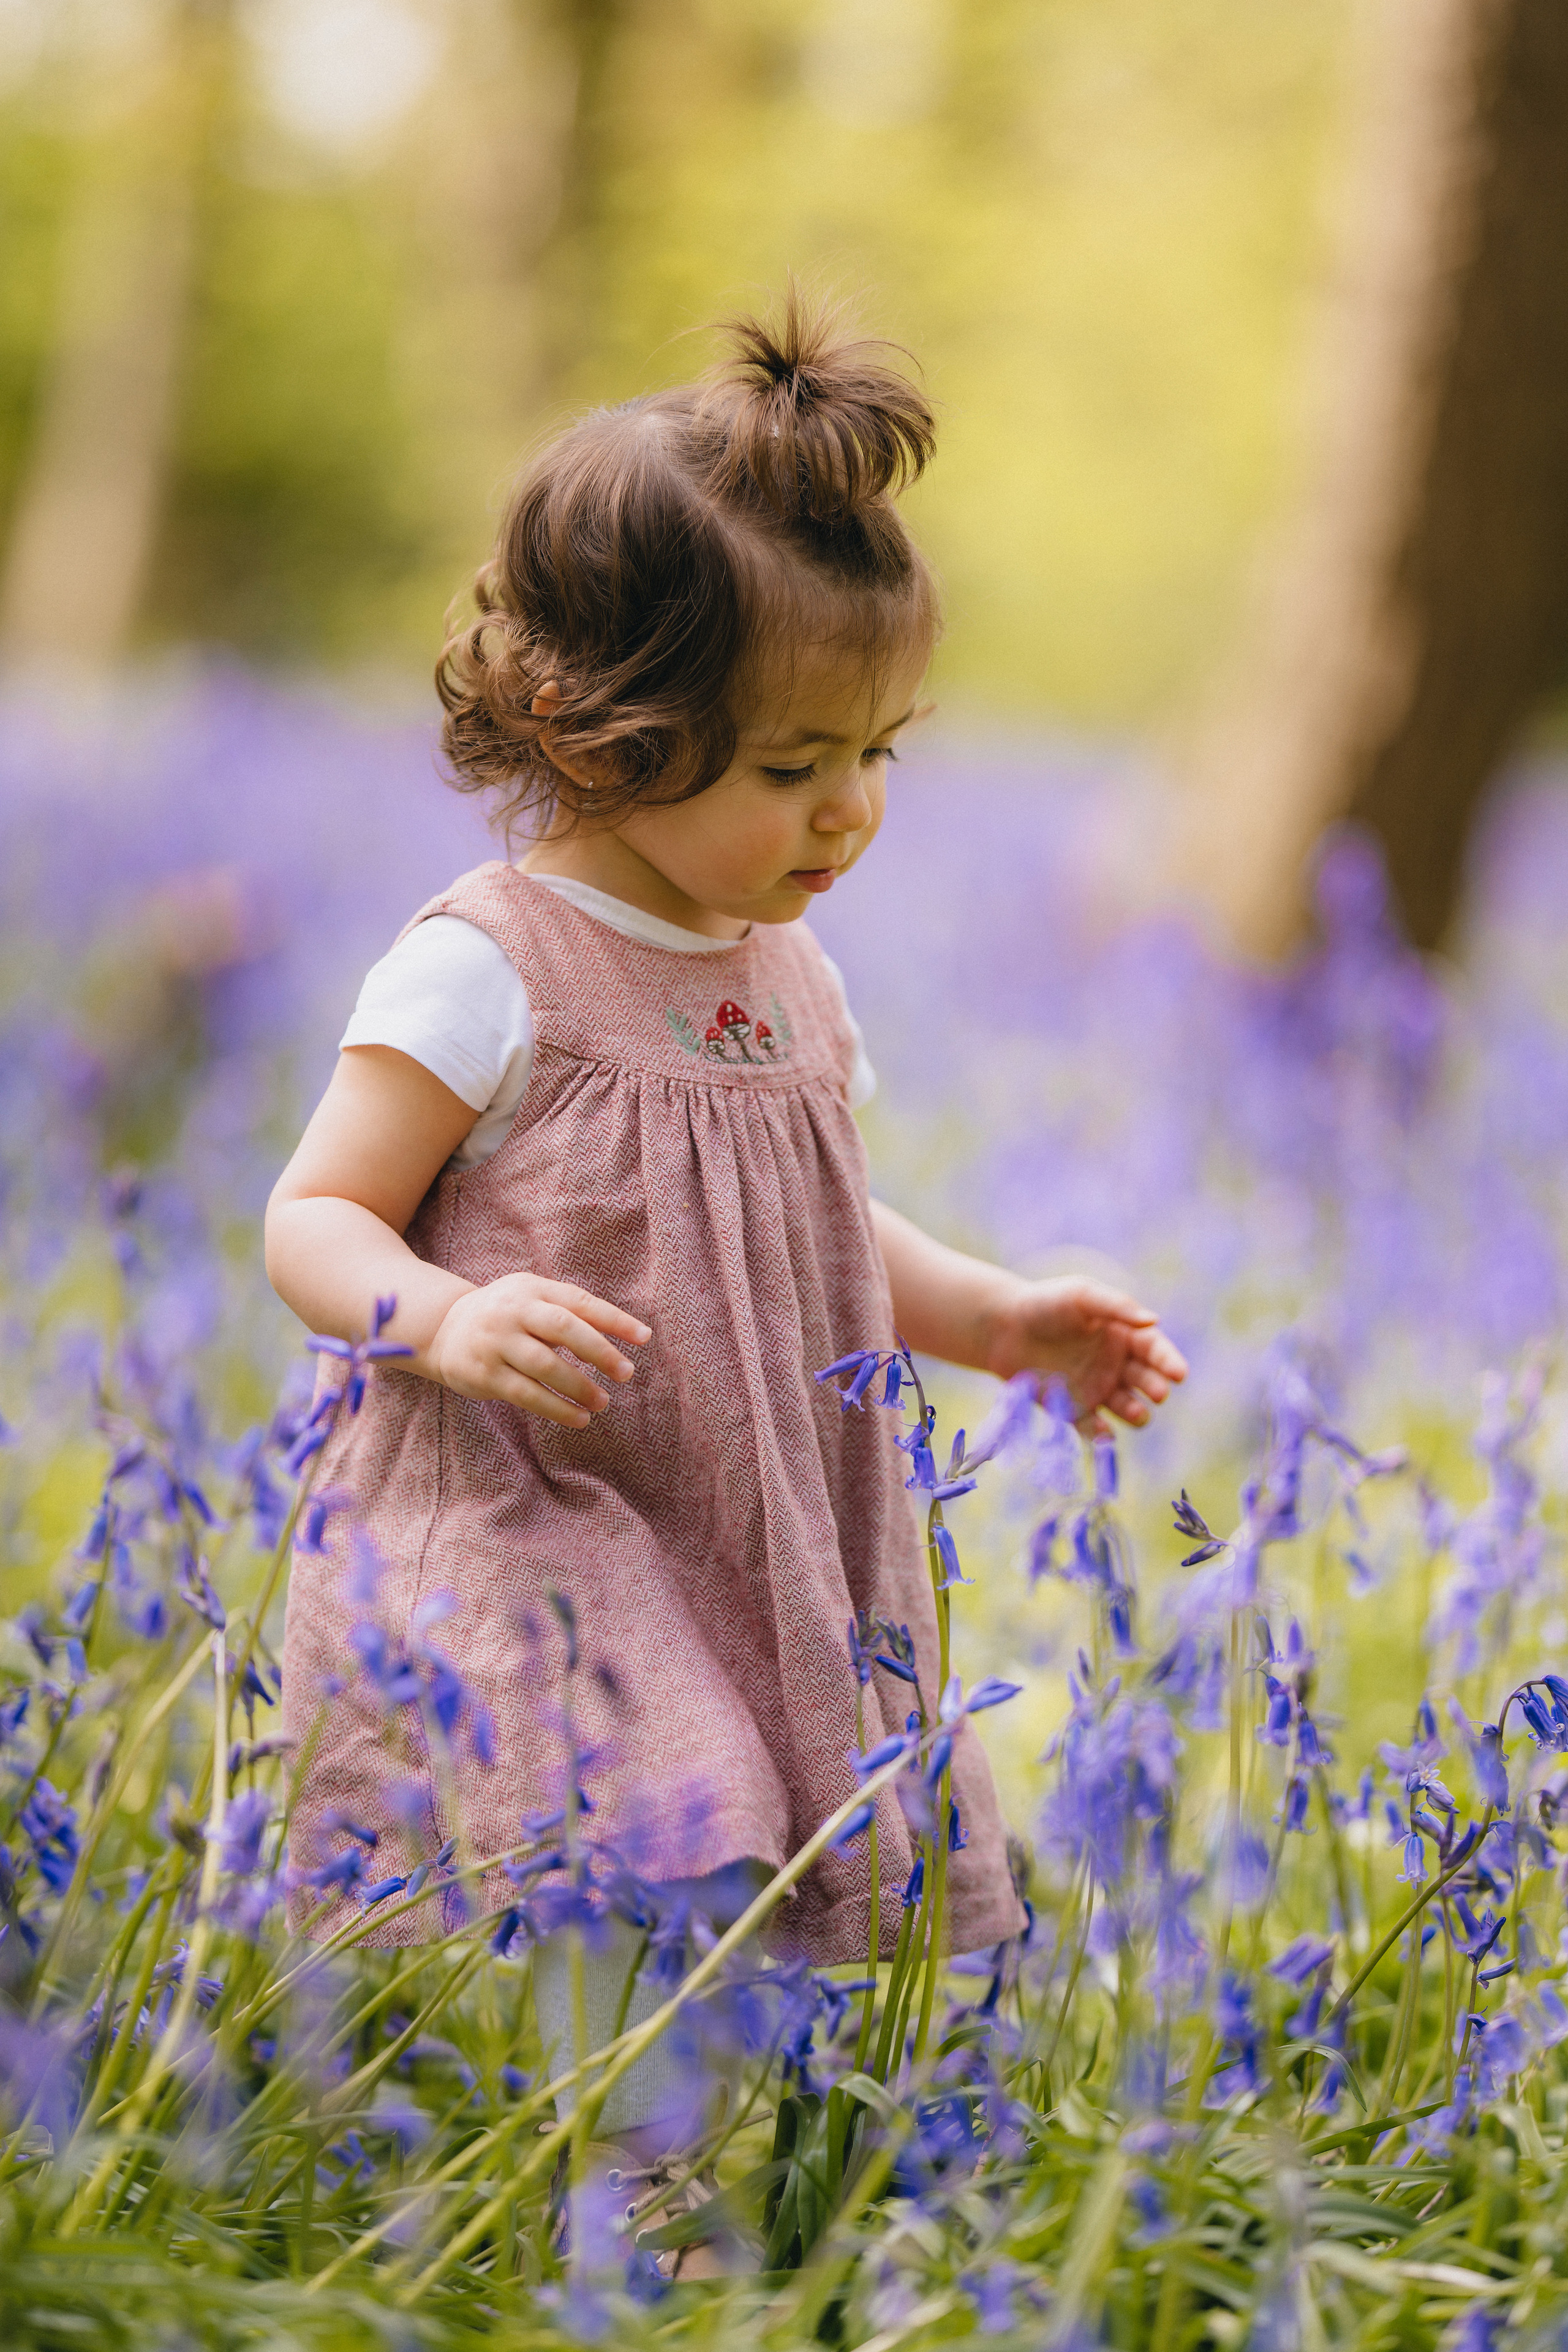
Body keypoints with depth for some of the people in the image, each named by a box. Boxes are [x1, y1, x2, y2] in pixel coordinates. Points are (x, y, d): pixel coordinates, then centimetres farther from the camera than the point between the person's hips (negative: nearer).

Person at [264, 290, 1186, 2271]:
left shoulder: (793, 984, 11)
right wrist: (449, 1319, -30)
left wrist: (1004, 1319, 12)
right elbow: (315, 1224, -10)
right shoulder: (481, 972, -12)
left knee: (827, 1924, 6)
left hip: (750, 1571, 7)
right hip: (510, 1552, -7)